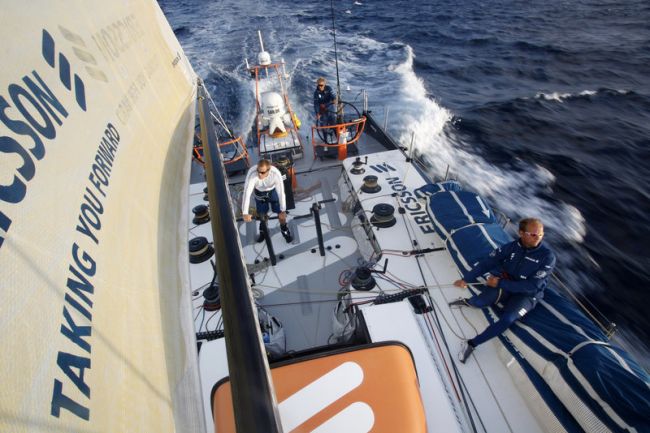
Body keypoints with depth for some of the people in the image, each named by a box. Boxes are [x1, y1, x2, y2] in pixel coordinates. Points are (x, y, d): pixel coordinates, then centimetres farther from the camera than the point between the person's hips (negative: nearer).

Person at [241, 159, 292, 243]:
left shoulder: (276, 173, -39)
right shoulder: (252, 173, -39)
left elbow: (281, 193, -33)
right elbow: (247, 193, -40)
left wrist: (283, 211, -30)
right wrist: (245, 213, -42)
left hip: (273, 190, -1)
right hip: (259, 191, 1)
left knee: (281, 213, 0)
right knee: (261, 214, 7)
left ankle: (284, 229, 30)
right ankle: (263, 230, 39)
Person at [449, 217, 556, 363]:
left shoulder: (547, 256, -16)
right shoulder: (511, 247, -9)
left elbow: (532, 286, -21)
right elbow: (487, 262, -8)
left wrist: (500, 283, -23)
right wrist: (466, 279, -15)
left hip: (527, 295, -2)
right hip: (504, 285, 2)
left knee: (507, 319, -29)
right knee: (480, 302, -27)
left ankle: (472, 343, -16)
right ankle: (467, 302, 10)